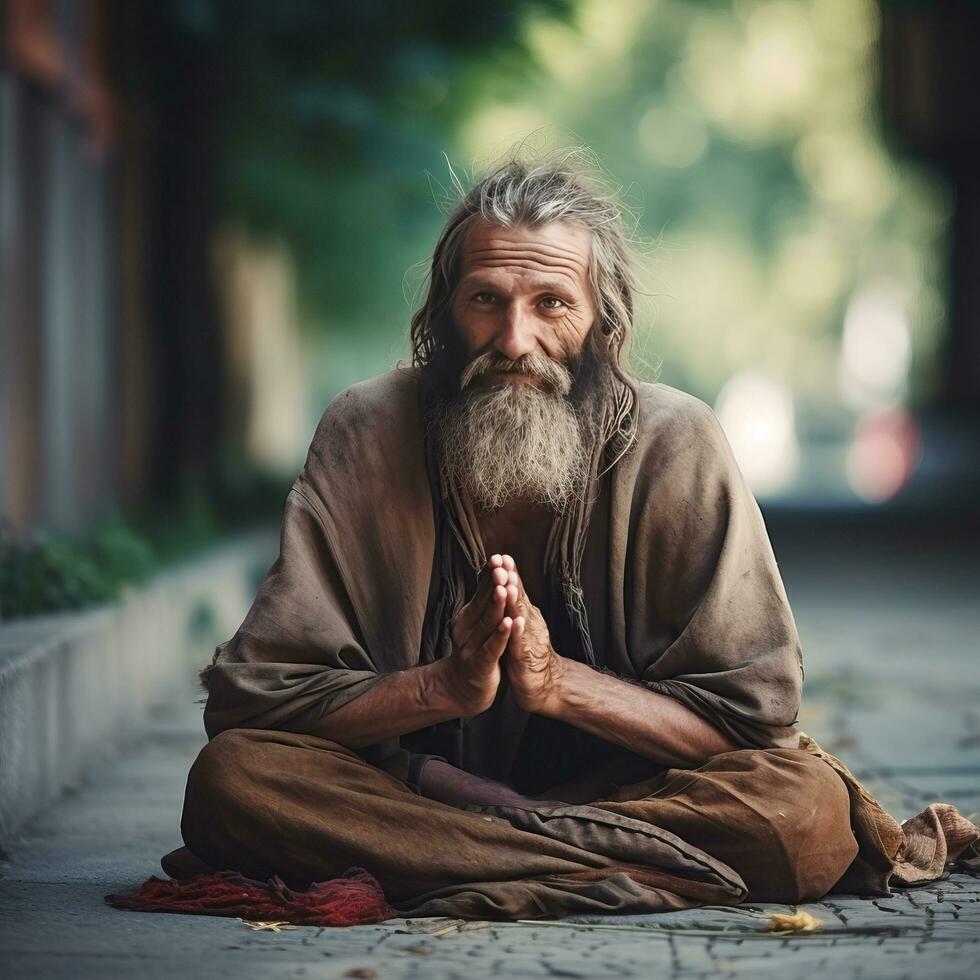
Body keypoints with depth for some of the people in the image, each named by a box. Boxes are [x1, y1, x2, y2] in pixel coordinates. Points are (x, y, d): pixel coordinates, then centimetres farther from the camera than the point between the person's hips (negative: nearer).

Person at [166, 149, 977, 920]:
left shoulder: (676, 445, -7)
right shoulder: (367, 434, -7)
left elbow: (756, 715, -9)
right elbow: (250, 695, -10)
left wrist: (557, 681, -23)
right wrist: (446, 687, -25)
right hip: (411, 783, 1)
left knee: (808, 804, -30)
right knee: (231, 775, -27)